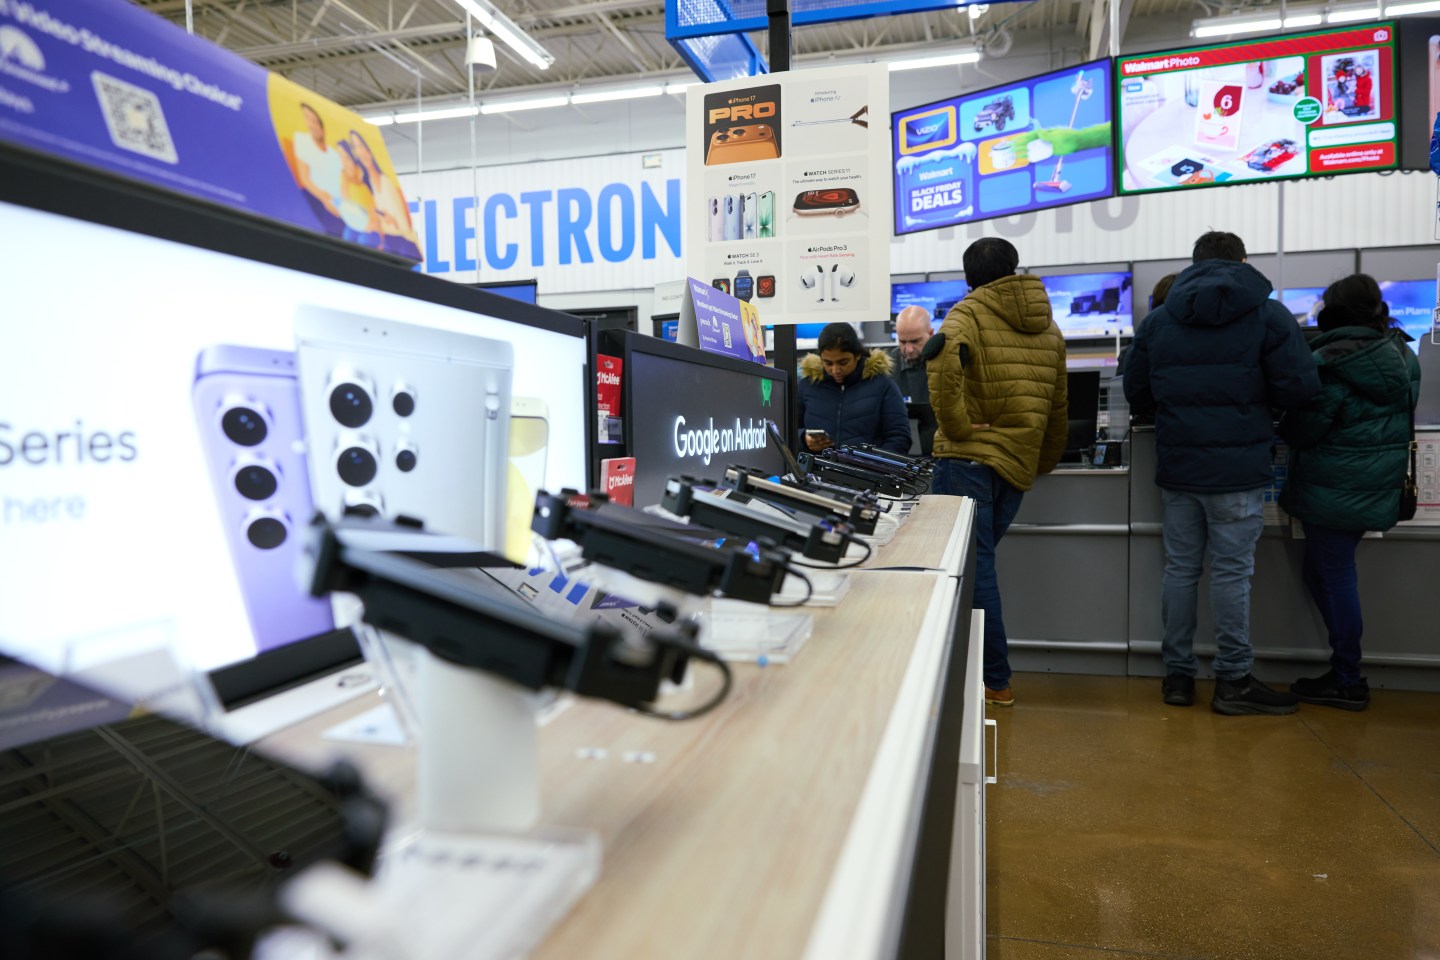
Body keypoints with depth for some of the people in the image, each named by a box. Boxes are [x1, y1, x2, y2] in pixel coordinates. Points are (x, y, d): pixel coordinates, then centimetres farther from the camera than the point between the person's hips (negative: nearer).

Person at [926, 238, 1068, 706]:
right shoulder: (1049, 327, 18)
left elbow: (943, 356, -26)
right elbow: (1058, 408, 20)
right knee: (978, 560, 14)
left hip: (969, 457, -6)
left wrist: (955, 425, -17)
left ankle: (995, 681, 0)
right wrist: (1044, 464, 29)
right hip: (1019, 465, 6)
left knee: (972, 563, -2)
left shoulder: (968, 313, -2)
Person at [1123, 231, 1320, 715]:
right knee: (1232, 571, 3)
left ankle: (1178, 675, 17)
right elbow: (1299, 388, -8)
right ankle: (1233, 681, 11)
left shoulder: (1158, 320, 6)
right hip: (1238, 469, -3)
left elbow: (1135, 394, 10)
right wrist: (1252, 394, 11)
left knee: (1180, 567, 10)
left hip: (1176, 468, 4)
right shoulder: (1268, 315, -4)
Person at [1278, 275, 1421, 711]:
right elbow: (1403, 416, 16)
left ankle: (1347, 683, 9)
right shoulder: (1404, 357, 6)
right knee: (1320, 569, 16)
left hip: (1335, 491, -8)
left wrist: (1284, 426, 7)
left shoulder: (1329, 364, -18)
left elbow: (1301, 429, -13)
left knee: (1335, 577, 1)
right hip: (1380, 488, 8)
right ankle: (1344, 666, 21)